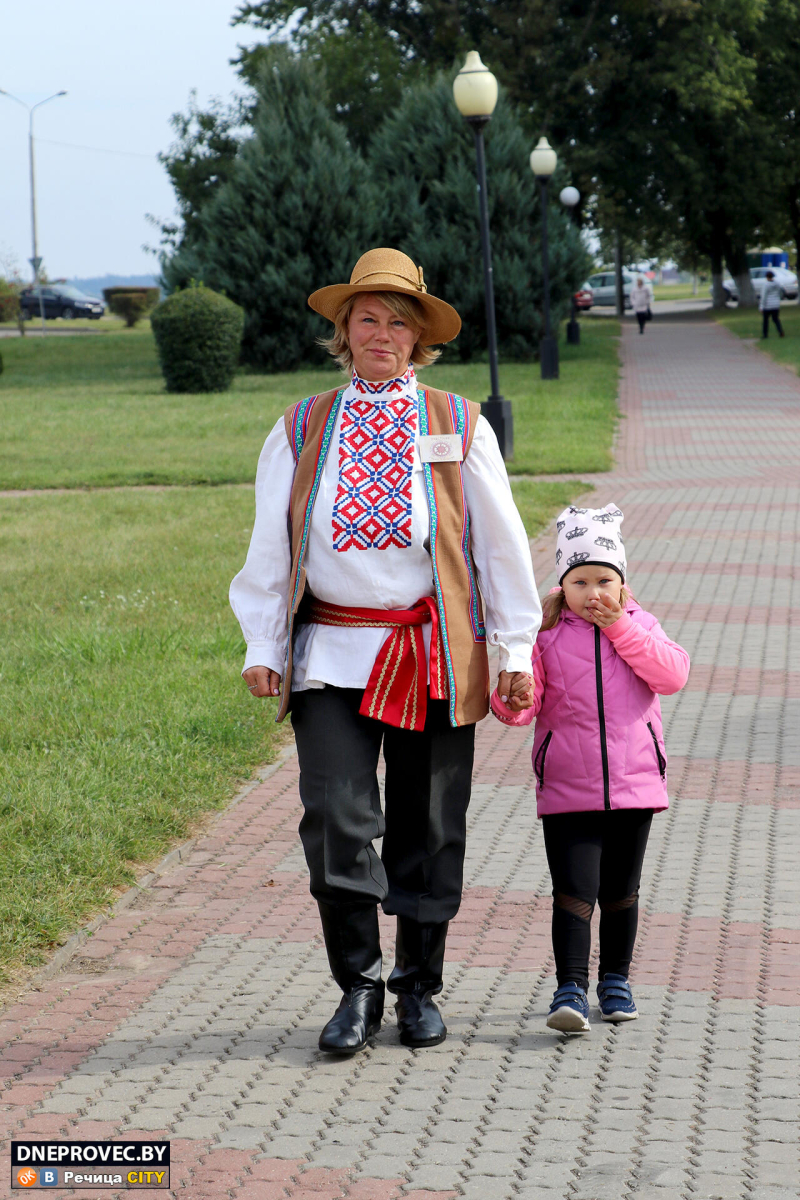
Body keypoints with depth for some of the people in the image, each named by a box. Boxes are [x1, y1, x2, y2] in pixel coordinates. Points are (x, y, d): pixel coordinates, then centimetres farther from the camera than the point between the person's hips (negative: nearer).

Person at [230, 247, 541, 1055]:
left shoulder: (459, 428, 7)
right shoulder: (301, 431, 9)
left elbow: (499, 543, 8)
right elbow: (269, 547, 10)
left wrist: (515, 649, 3)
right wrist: (262, 647, 3)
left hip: (434, 657, 0)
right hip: (333, 653, 0)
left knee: (427, 829, 6)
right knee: (336, 821, -10)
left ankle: (419, 988, 21)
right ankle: (357, 988, 5)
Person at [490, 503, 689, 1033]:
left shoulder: (640, 626, 6)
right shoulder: (547, 634, 0)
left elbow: (673, 675, -12)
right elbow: (524, 705, -5)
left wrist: (620, 628, -14)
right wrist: (509, 696, -27)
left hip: (633, 785, 2)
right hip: (567, 790, -2)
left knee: (621, 891, 14)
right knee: (574, 890, -11)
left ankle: (616, 979, 29)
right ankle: (571, 989, -12)